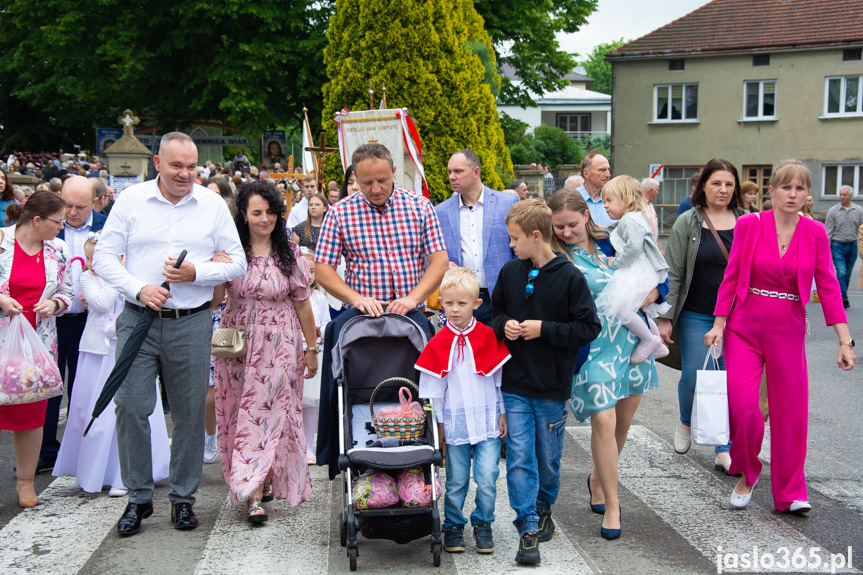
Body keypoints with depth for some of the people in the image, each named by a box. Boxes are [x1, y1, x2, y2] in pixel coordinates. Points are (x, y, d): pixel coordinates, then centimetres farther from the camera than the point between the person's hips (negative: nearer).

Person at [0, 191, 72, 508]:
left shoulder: (59, 250, 5)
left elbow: (67, 292, 14)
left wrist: (54, 304, -6)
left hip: (38, 339, 3)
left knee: (32, 411, 6)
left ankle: (26, 480, 18)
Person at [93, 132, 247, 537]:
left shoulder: (213, 205, 5)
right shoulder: (131, 200, 4)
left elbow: (237, 262, 5)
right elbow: (103, 256, 3)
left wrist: (197, 273, -12)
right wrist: (138, 289, -12)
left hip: (191, 322, 0)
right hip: (138, 320, 0)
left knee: (189, 412, 5)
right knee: (131, 407, -2)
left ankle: (183, 496, 21)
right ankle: (138, 497, 14)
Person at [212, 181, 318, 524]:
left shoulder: (290, 252, 2)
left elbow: (302, 303, 6)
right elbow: (214, 299, -1)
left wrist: (311, 348, 6)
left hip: (279, 347, -1)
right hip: (237, 344, 1)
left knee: (268, 413, -5)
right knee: (239, 414, 4)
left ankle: (254, 494, -3)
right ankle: (256, 484, 20)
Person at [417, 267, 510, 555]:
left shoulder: (489, 337, -1)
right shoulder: (438, 343, 0)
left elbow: (501, 378, 5)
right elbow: (433, 386, 4)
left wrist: (503, 413, 4)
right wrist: (438, 421, 3)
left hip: (488, 421, 0)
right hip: (455, 422, 1)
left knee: (487, 478, -2)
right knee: (456, 480, 7)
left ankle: (483, 524, 17)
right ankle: (453, 526, 24)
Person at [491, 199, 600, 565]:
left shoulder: (570, 278, -10)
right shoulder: (510, 272, 3)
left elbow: (589, 327, -9)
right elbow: (495, 312, 16)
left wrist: (545, 329, -17)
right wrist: (504, 325, -6)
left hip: (552, 386, -2)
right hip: (515, 384, 2)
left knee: (548, 456, 12)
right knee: (519, 456, -5)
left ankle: (544, 509, 36)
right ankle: (528, 528, 0)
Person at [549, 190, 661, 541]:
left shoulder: (612, 244, 5)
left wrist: (637, 300, -8)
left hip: (631, 340, 5)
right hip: (591, 348, -5)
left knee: (623, 421, 14)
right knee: (603, 421, -11)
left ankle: (598, 479, 39)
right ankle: (611, 505, 4)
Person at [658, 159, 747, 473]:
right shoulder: (687, 223, -1)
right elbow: (673, 274, -3)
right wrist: (666, 317, -7)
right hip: (696, 317, -2)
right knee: (692, 378, 2)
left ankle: (724, 450, 13)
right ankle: (685, 423, 33)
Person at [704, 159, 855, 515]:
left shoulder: (815, 233, 1)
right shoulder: (749, 225, -3)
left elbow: (828, 286, 1)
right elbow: (731, 278, 1)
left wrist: (845, 340, -4)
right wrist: (719, 324, -5)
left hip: (789, 332, 1)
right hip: (745, 327, -1)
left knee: (791, 411, 3)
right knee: (741, 404, -12)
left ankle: (790, 493, 18)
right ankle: (747, 473, 15)